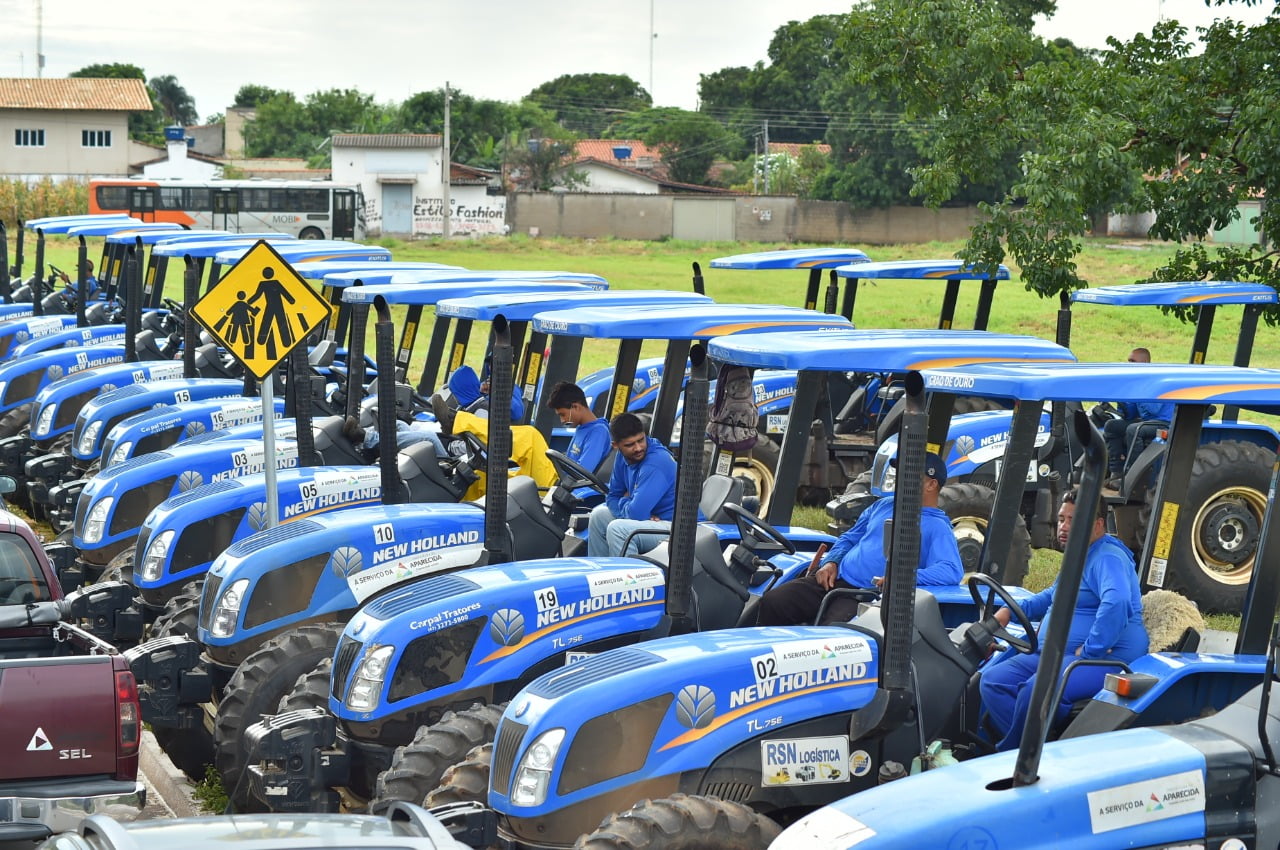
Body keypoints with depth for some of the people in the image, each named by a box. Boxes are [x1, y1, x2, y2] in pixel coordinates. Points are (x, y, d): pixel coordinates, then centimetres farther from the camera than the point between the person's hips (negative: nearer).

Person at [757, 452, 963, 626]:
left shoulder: (938, 527, -1)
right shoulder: (884, 505, 21)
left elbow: (952, 571, -17)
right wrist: (831, 562, 6)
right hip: (834, 579, 7)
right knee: (772, 602, -12)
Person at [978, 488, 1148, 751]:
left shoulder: (1108, 559, -11)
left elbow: (1116, 603, -30)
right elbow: (1054, 596, 40)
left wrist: (1090, 650, -27)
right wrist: (1011, 611, 26)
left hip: (1102, 658, -11)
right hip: (1056, 655, 11)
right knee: (993, 680, -7)